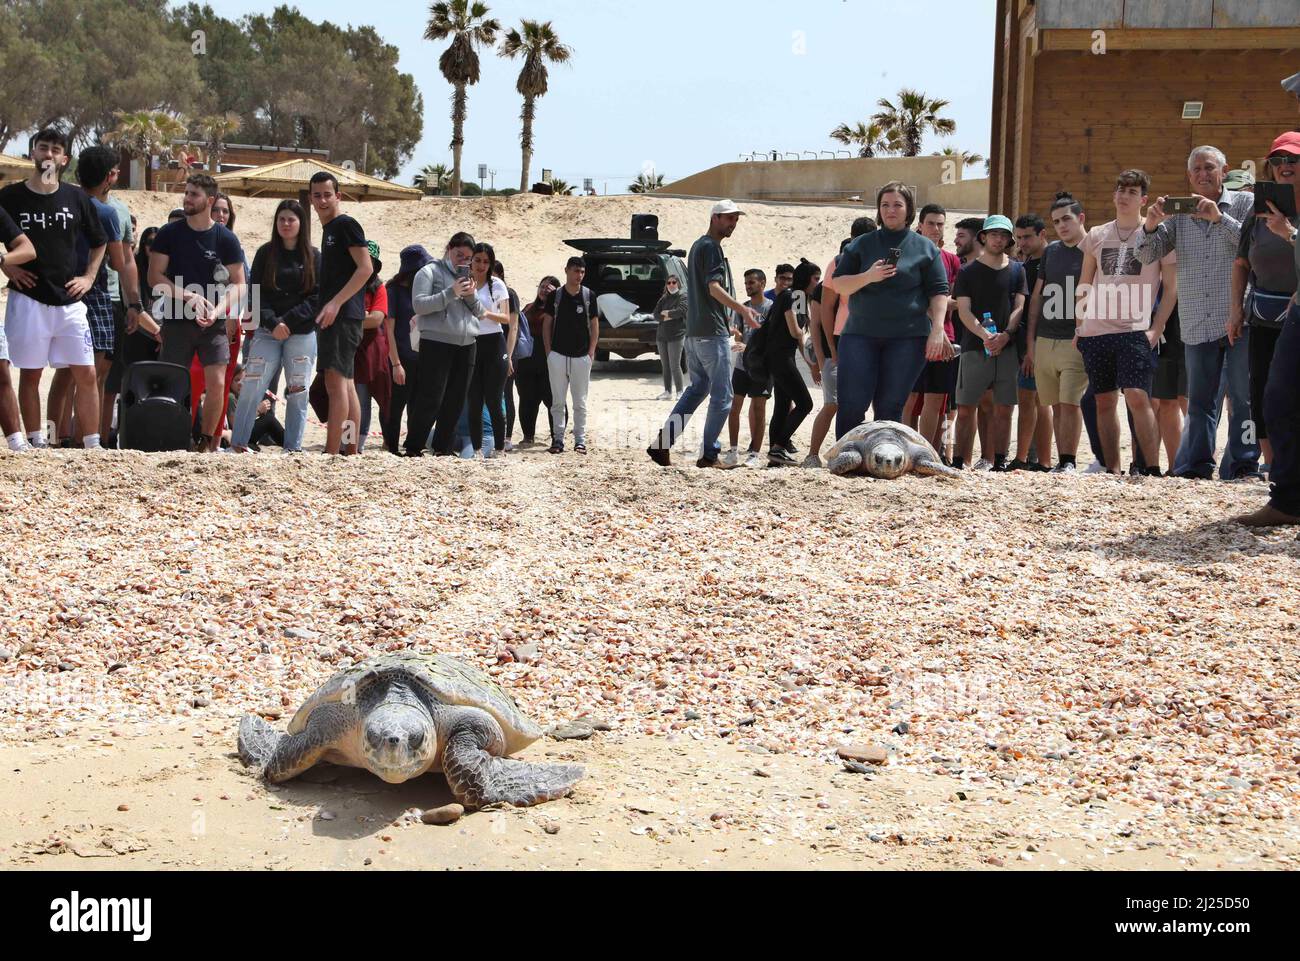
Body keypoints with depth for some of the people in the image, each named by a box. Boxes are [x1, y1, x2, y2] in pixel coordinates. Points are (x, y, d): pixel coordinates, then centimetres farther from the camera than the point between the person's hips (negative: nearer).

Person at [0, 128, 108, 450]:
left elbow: (99, 242, 17)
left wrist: (88, 277, 7)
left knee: (86, 374, -2)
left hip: (69, 299, 2)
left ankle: (92, 444, 3)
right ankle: (37, 442, 8)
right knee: (30, 373, 2)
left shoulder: (77, 198, 5)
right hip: (27, 299, -2)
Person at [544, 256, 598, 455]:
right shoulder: (556, 295, 3)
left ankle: (580, 440, 10)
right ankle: (558, 439, 9)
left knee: (580, 402, 5)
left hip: (581, 356, 0)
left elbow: (594, 325, 6)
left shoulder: (588, 295, 2)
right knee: (558, 401, 3)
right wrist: (548, 351, 0)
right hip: (558, 356, 0)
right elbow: (547, 323, 7)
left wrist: (591, 352, -2)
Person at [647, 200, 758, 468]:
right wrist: (742, 309, -35)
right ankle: (709, 454, 0)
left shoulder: (697, 246, 20)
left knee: (697, 389, 15)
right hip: (713, 333, -10)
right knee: (722, 396, -3)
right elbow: (714, 287, -23)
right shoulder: (711, 247, -10)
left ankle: (662, 443, 8)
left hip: (694, 332, 10)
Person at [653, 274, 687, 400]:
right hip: (662, 335, 6)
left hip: (676, 335, -6)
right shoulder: (664, 299, 16)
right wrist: (667, 317, -10)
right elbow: (656, 315, 7)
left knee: (675, 366, -10)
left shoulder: (683, 297, 0)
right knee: (665, 365, 7)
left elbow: (680, 311, -16)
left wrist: (665, 313, -3)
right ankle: (668, 392, 13)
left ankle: (679, 392, -5)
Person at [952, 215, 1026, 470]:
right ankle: (959, 462, 2)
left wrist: (1005, 336, -12)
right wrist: (984, 335, -17)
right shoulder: (968, 271, 7)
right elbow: (964, 311, -1)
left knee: (1003, 409, 2)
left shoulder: (1016, 270, 12)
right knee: (965, 409, -1)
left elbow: (1019, 308, 5)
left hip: (1007, 348, 1)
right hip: (974, 348, -1)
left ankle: (1000, 462, 7)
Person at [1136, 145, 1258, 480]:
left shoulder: (1244, 203, 3)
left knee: (1243, 398, -3)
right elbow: (1145, 255, 8)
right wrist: (1151, 225, -11)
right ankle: (1191, 469, 11)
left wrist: (1219, 218, -17)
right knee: (1199, 401, 8)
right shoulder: (1179, 213, 12)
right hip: (1198, 324, 4)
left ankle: (1242, 467, 1)